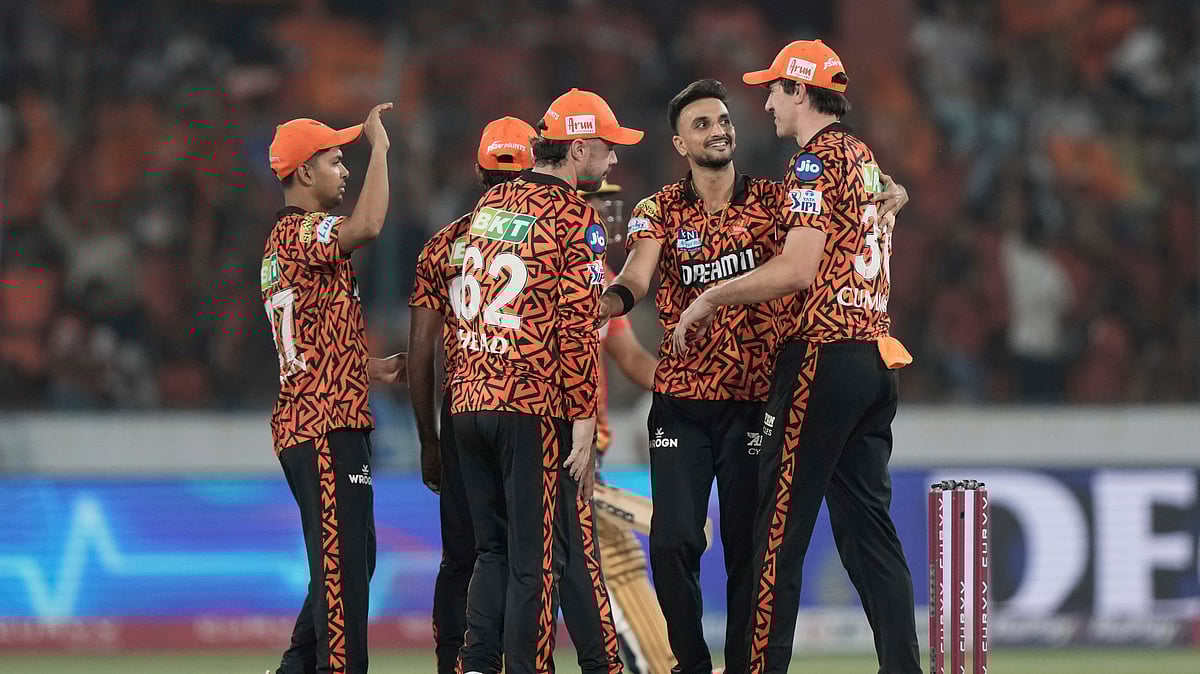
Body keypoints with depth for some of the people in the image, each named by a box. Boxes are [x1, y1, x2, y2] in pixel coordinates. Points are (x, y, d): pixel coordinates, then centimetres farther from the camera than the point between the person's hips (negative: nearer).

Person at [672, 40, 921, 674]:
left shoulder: (816, 160, -9)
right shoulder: (866, 158, 18)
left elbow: (798, 271, -18)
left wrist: (712, 296, -7)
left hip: (820, 357, -9)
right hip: (875, 355, 9)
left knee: (781, 525, -6)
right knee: (868, 526, 8)